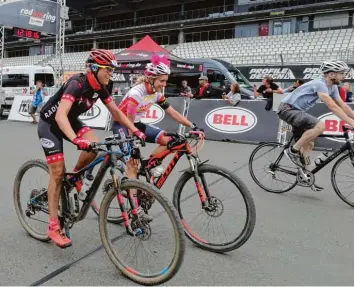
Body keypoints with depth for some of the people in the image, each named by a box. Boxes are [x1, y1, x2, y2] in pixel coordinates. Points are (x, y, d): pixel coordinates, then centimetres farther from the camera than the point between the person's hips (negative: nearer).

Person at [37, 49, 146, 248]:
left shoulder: (100, 87, -8)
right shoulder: (77, 84, -31)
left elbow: (116, 112, -2)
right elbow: (60, 115, -43)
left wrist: (135, 131, -12)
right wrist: (76, 140, -57)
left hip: (71, 120, 6)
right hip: (50, 123, -6)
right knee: (58, 173, -10)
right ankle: (53, 226, 0)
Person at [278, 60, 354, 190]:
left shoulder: (332, 87, 7)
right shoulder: (319, 84, -22)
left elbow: (342, 105, 7)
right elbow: (333, 107, -30)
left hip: (297, 111, 10)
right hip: (287, 108, -10)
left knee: (308, 144, 11)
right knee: (320, 126, -28)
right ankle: (293, 151, -15)